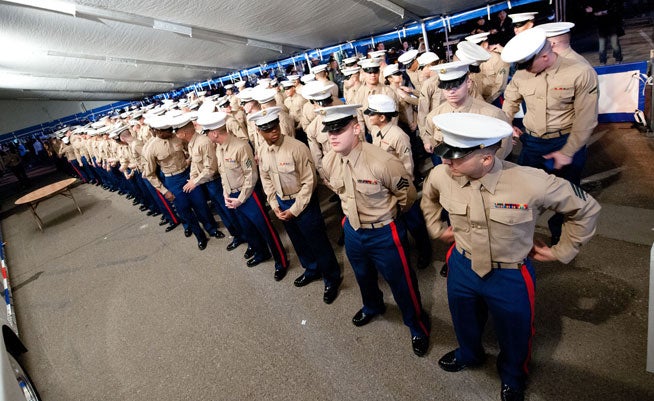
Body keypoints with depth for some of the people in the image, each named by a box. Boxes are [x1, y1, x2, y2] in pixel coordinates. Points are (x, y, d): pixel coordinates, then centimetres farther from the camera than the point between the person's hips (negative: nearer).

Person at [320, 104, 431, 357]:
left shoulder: (382, 162, -29)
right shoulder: (328, 162, -11)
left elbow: (407, 194, -11)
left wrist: (385, 213, 4)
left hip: (384, 233, -5)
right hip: (352, 230, 6)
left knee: (401, 284, 12)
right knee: (363, 276, 29)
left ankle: (418, 328, 40)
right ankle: (372, 307, 62)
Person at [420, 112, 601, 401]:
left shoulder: (531, 184, -31)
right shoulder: (440, 175, -20)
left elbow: (586, 209, -12)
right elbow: (428, 197, 7)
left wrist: (561, 251, -6)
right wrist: (437, 228, 9)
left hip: (510, 276, -2)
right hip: (462, 267, 3)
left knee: (513, 334, 24)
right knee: (464, 322, 29)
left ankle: (512, 377, 59)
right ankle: (469, 354, 65)